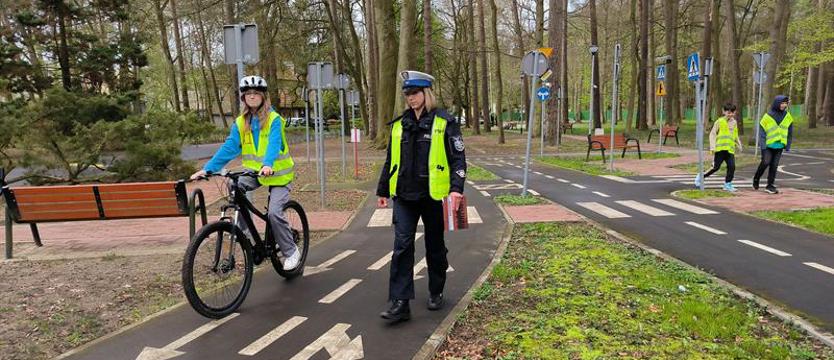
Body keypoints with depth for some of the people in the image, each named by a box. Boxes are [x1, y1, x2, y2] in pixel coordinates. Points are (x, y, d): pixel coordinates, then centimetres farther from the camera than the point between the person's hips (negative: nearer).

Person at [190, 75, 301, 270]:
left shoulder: (274, 119, -13)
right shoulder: (240, 123, 0)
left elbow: (274, 144, -29)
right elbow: (229, 147, -8)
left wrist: (268, 164, -48)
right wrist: (208, 168, -19)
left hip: (278, 173, -4)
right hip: (255, 171, 4)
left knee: (274, 213, -17)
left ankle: (291, 252, 4)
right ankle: (242, 229, -9)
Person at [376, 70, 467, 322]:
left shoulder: (444, 123, -5)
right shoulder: (399, 124, 8)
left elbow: (458, 158, -7)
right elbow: (390, 160, 16)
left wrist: (456, 188, -20)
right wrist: (383, 191, 16)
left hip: (433, 196, -3)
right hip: (404, 197, 3)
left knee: (435, 246, 12)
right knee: (402, 247, -4)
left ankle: (436, 293, 31)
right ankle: (400, 303, -2)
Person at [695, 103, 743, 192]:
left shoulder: (734, 123, 17)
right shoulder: (719, 121, 1)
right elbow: (712, 134, 0)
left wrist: (739, 145, 24)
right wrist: (712, 147, -9)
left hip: (730, 149, 5)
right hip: (720, 148, -5)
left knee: (732, 167, -8)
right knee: (716, 167, -6)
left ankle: (728, 184, 6)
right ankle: (701, 177, 12)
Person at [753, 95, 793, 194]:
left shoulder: (787, 116, 4)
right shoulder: (768, 116, -9)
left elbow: (789, 132, 11)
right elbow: (762, 131, -9)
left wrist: (788, 146, 8)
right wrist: (762, 145, -15)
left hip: (779, 146, 4)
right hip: (768, 145, -4)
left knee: (774, 165, 4)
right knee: (766, 162, -13)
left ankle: (770, 185, 11)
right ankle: (756, 179, 10)